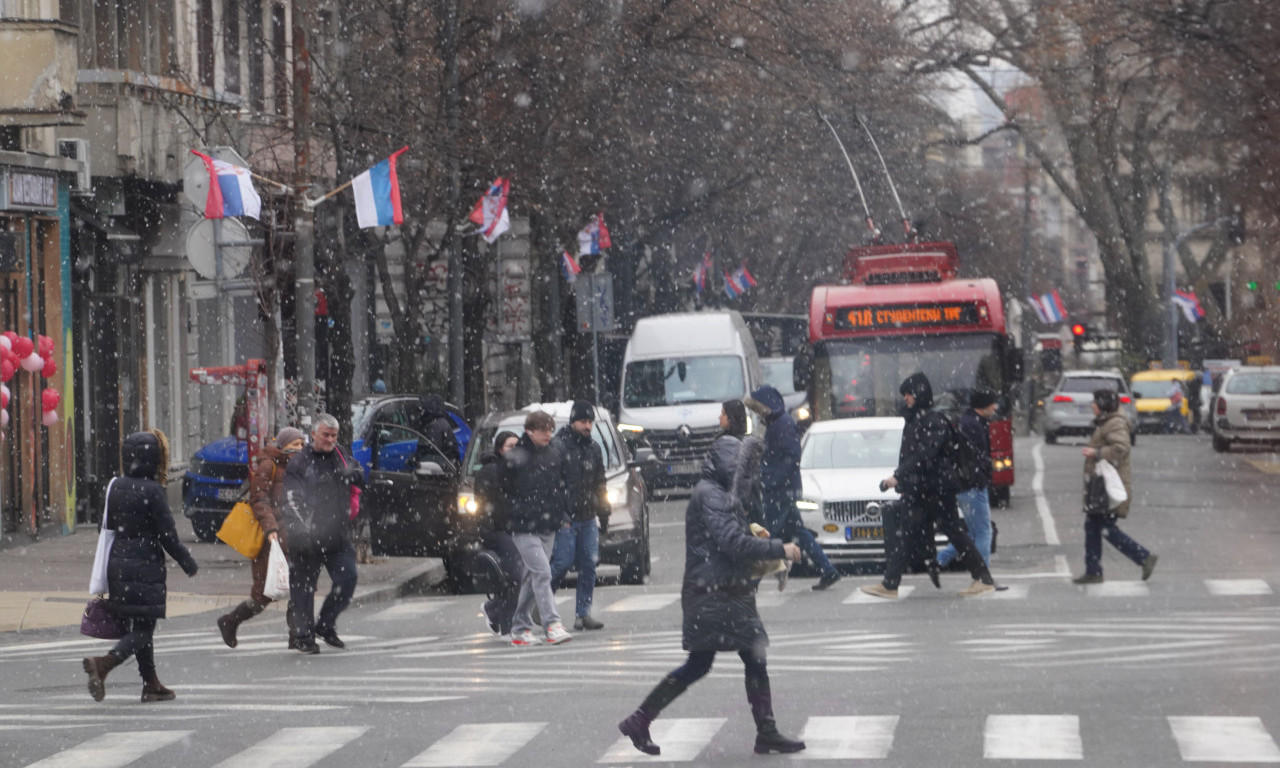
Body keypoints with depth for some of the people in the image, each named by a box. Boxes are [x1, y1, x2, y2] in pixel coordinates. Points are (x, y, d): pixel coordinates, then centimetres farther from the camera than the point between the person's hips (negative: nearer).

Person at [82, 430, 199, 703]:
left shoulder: (116, 487, 6)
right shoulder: (152, 491, -14)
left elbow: (109, 526, 13)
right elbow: (167, 535, -12)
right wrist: (189, 564, 1)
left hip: (117, 565, 7)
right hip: (145, 565, -7)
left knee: (140, 626, 15)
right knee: (143, 629, -3)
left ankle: (151, 684, 20)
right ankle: (103, 664, -23)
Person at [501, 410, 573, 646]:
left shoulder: (553, 456, 10)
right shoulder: (514, 458, -6)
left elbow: (560, 488, 19)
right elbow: (501, 490, 1)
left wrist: (562, 515, 10)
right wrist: (517, 512, -2)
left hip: (548, 528, 6)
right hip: (525, 529, -6)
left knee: (533, 577, 10)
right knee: (542, 573, -17)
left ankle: (519, 628, 18)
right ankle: (552, 625, -22)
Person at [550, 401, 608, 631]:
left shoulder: (593, 448, 15)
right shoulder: (558, 446, -7)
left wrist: (603, 510, 14)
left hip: (588, 518, 6)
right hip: (566, 517, -6)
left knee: (589, 565, 3)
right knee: (562, 563, -9)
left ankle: (583, 614, 7)